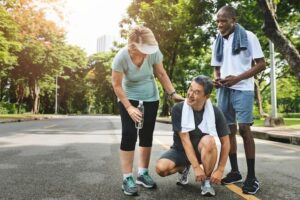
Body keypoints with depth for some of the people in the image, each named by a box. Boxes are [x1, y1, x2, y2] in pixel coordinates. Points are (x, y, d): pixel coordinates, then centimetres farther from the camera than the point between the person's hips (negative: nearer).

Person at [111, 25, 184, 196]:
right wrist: (129, 107, -24)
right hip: (129, 98, -3)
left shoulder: (153, 52, -22)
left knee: (147, 135, 5)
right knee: (129, 134, -11)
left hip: (151, 98, 3)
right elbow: (117, 85, -19)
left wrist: (173, 93, -11)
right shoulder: (121, 57, -28)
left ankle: (143, 173, 18)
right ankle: (127, 178, -1)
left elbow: (161, 74, -6)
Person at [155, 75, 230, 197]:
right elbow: (185, 139, -22)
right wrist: (196, 167, -26)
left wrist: (220, 169, -16)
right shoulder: (178, 109, -20)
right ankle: (183, 168, 9)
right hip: (181, 150, 0)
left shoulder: (215, 112, -16)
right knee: (161, 168, -28)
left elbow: (225, 142, -11)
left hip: (202, 151, 0)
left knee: (208, 140, -35)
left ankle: (207, 181, -10)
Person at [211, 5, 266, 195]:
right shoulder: (217, 43, 13)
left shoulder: (248, 37, -2)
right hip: (224, 90, 5)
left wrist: (237, 78, -17)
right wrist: (217, 79, -4)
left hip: (242, 89, -5)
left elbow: (261, 64, -6)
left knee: (244, 129, -11)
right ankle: (235, 171, 17)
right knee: (228, 130, 6)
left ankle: (252, 177, -1)